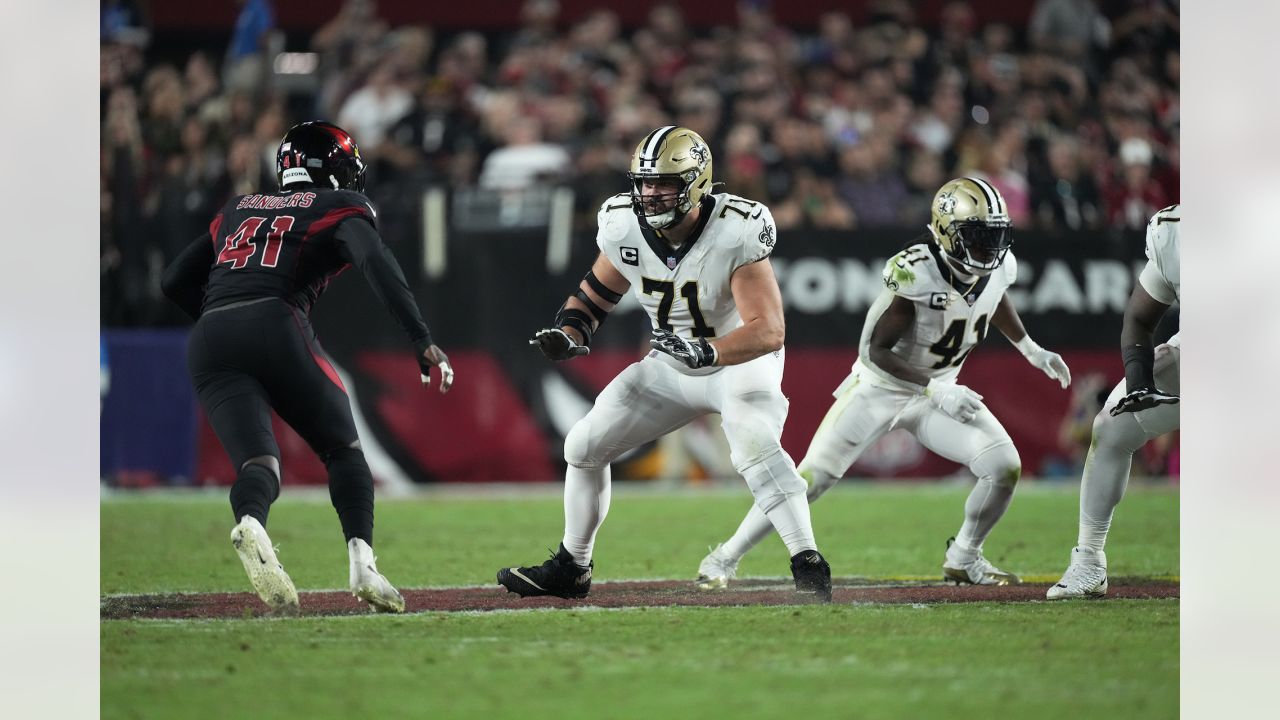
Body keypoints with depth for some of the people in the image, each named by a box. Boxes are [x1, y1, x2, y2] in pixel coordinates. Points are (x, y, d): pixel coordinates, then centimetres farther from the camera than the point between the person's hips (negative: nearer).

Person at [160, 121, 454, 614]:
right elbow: (376, 263, -4)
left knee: (258, 463, -5)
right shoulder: (338, 206, 16)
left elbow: (175, 282, 29)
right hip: (275, 326, -4)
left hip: (208, 343, 4)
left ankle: (251, 523, -40)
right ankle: (362, 563, -7)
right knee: (343, 449, 12)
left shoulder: (236, 210, 30)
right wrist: (421, 340, -10)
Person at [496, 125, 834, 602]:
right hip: (672, 365, 6)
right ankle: (571, 568, 24)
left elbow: (769, 330, -34)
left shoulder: (736, 233, -30)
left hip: (741, 359, -6)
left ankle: (808, 564, -30)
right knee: (585, 445, 5)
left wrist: (705, 352, -49)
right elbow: (596, 294, 4)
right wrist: (568, 334, -17)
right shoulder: (626, 228, -15)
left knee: (754, 445, -34)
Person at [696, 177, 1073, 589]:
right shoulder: (916, 273, -30)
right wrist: (933, 389, -33)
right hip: (879, 386, -5)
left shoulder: (999, 267, -10)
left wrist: (1032, 350, 19)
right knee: (811, 479, -9)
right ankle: (726, 557, 6)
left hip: (940, 390, 5)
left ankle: (963, 559, 11)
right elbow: (877, 350, -26)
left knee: (1004, 466, -12)